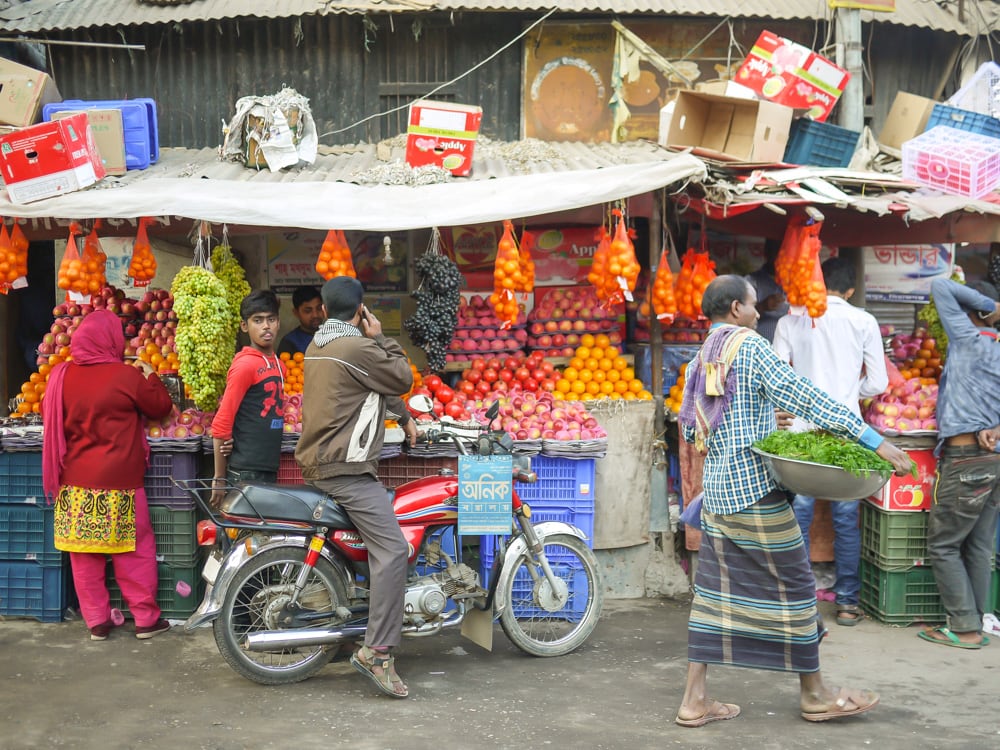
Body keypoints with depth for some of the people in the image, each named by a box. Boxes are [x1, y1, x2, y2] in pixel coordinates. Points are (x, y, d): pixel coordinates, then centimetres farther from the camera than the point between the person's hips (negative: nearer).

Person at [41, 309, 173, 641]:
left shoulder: (61, 376, -1)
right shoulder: (127, 376, -12)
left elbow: (50, 416, 15)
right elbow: (161, 407, 1)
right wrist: (150, 376, 14)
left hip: (75, 485, 4)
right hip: (118, 485, -3)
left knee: (85, 557, 12)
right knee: (135, 552, 8)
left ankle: (96, 621, 16)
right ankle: (146, 618, 13)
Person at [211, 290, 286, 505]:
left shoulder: (278, 364, 13)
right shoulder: (245, 364, -11)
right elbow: (221, 424, -13)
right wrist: (219, 478, -10)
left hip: (269, 470, 8)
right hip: (246, 473, -8)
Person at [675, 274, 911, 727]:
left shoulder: (699, 360, 11)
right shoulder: (749, 347, -11)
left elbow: (688, 428, 14)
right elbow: (803, 398, -19)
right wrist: (873, 440, -21)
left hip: (715, 491, 7)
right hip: (755, 490, -7)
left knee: (714, 590, 8)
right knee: (793, 586, 5)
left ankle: (695, 699, 8)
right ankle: (814, 694, 17)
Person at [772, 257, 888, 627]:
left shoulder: (791, 322, 2)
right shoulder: (863, 322, 1)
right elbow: (877, 383, 2)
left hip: (801, 429, 0)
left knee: (799, 516, 5)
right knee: (846, 519, 8)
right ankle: (847, 602, 15)